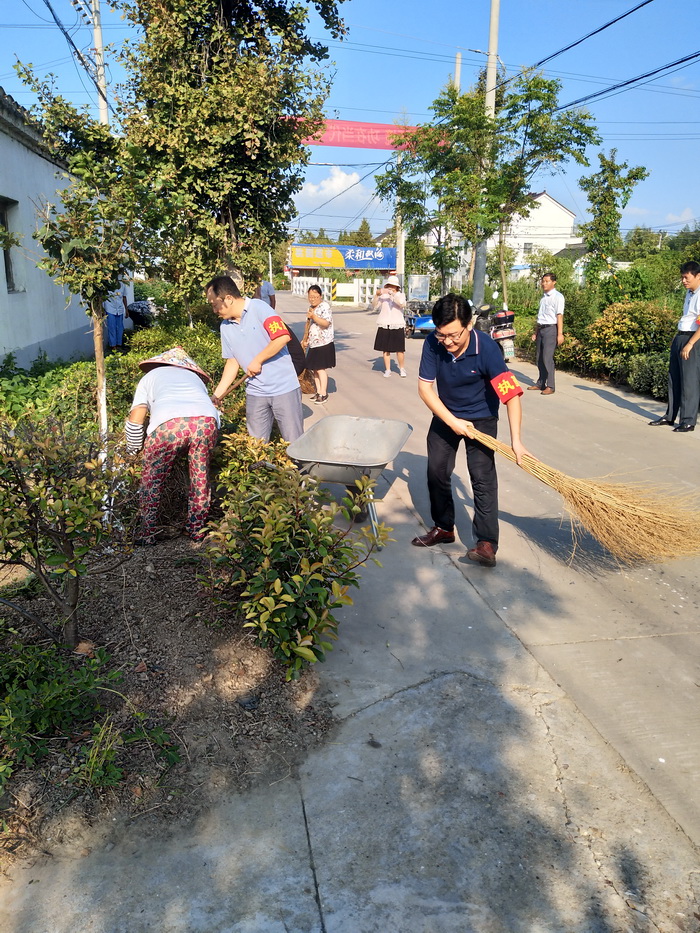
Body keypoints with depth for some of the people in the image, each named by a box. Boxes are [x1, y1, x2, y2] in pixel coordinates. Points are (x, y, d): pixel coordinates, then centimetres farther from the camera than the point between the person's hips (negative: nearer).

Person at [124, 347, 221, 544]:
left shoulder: (151, 376, 34)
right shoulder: (194, 377, 42)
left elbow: (135, 420, 23)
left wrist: (133, 450, 39)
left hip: (168, 423, -2)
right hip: (206, 419, 3)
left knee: (152, 480, 16)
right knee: (200, 477, 23)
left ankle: (147, 535, 17)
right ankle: (197, 530, 29)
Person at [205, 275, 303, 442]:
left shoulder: (258, 308, -10)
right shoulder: (225, 326, 9)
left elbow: (283, 337, -21)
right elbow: (232, 361, 14)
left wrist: (257, 361, -14)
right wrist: (217, 394, 8)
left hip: (284, 388, -6)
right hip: (255, 392, 6)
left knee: (294, 442, 1)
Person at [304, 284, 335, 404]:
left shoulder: (325, 306, -10)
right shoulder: (311, 307, 16)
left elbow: (326, 323, -22)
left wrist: (313, 316, -30)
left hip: (324, 344, -8)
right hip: (313, 344, 8)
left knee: (321, 369, -9)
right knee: (314, 369, 10)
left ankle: (323, 394, -2)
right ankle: (318, 392, 19)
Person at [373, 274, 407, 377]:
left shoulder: (400, 295, 3)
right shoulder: (383, 295, 4)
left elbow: (402, 304, -18)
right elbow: (374, 306, -4)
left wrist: (392, 294, -28)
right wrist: (376, 295, -21)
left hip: (397, 325, -1)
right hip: (384, 326, 1)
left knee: (399, 349, -1)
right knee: (385, 349, 2)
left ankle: (401, 369, 15)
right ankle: (387, 370, 12)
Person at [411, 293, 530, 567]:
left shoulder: (486, 348, -30)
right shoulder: (433, 343, -22)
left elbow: (511, 394, -30)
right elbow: (425, 388, -15)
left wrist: (516, 440, -35)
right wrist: (452, 421, -21)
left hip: (481, 418, -4)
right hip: (445, 414, 4)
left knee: (483, 476, -13)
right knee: (436, 471, 7)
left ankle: (487, 544, -11)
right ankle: (444, 528, 25)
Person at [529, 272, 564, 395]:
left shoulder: (557, 296, -7)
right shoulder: (544, 297, 16)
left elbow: (559, 315, -13)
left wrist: (560, 334, -19)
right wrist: (536, 332, 21)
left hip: (551, 329, -8)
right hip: (541, 329, 8)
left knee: (547, 358, -11)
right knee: (540, 358, 10)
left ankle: (550, 386, -7)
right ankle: (540, 384, 18)